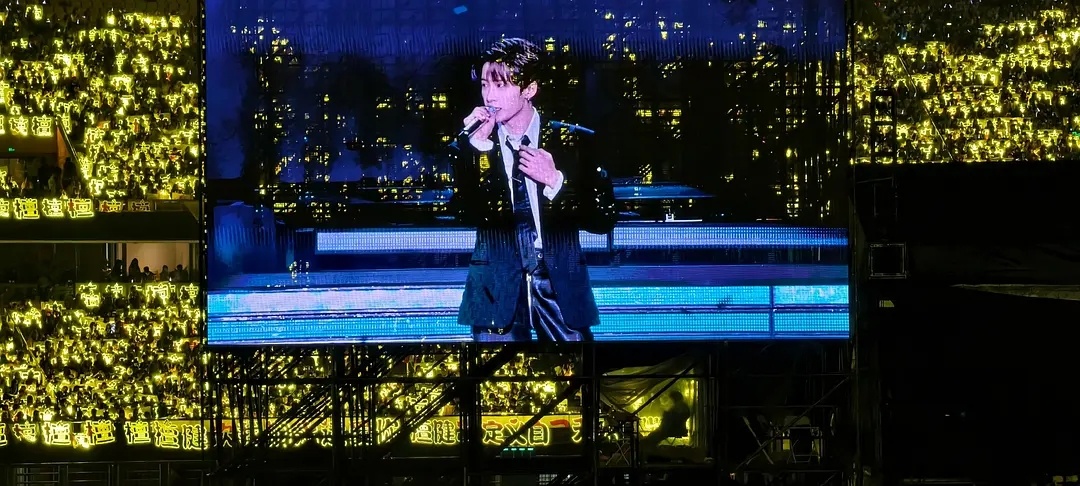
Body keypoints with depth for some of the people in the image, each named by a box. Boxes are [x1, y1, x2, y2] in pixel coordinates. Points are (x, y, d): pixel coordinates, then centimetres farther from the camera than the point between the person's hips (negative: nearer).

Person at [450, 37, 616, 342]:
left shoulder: (569, 142, 0)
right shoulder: (472, 144, 3)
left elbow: (604, 219, -2)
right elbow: (466, 214, -10)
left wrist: (555, 182, -14)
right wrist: (478, 145, -16)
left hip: (561, 288, 0)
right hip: (498, 291, 0)